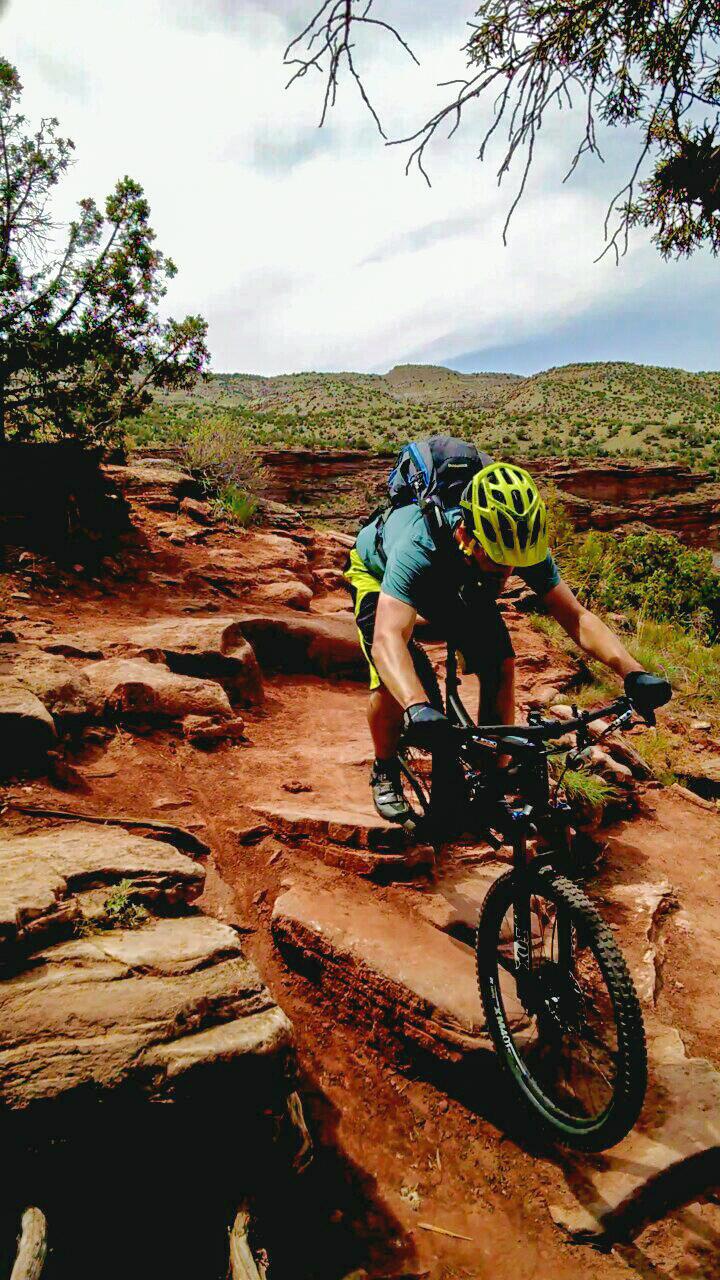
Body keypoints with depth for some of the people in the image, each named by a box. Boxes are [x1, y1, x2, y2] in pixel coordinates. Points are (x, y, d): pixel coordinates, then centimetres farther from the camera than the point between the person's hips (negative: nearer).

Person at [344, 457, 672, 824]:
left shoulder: (522, 545, -32)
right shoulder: (420, 546, -46)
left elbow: (576, 616, -30)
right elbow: (387, 639, -58)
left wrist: (633, 672, -45)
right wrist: (417, 708, -75)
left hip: (452, 581, 4)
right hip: (377, 571, -4)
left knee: (500, 665, -16)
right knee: (394, 679, -27)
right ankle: (385, 772, 3)